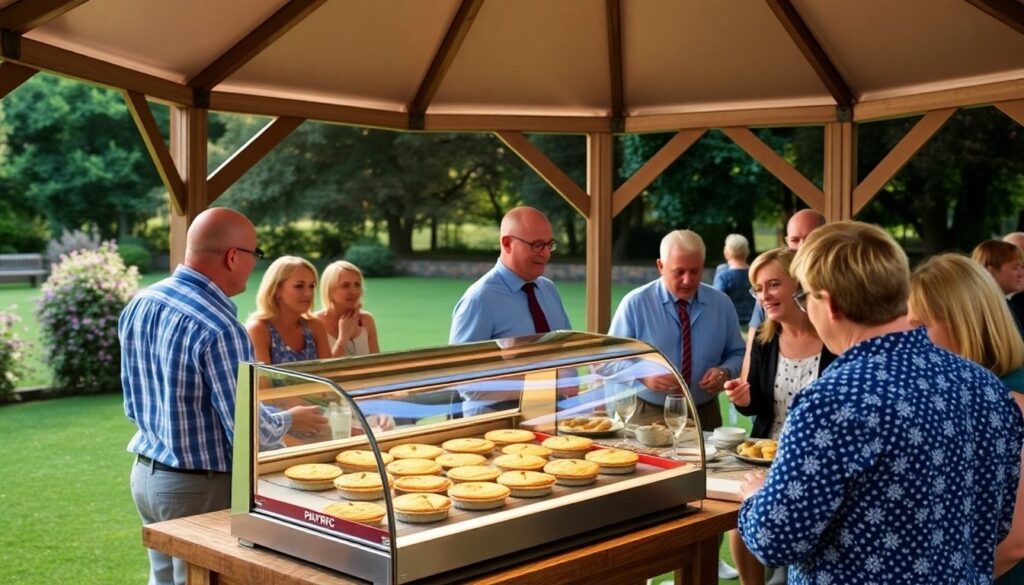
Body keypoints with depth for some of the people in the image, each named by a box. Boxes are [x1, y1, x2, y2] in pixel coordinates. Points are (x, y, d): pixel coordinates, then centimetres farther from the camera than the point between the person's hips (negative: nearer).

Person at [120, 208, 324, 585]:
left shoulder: (139, 304, 2)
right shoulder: (218, 328, -25)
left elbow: (134, 404, 12)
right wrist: (290, 421, -2)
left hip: (145, 472, 8)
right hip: (199, 486, -8)